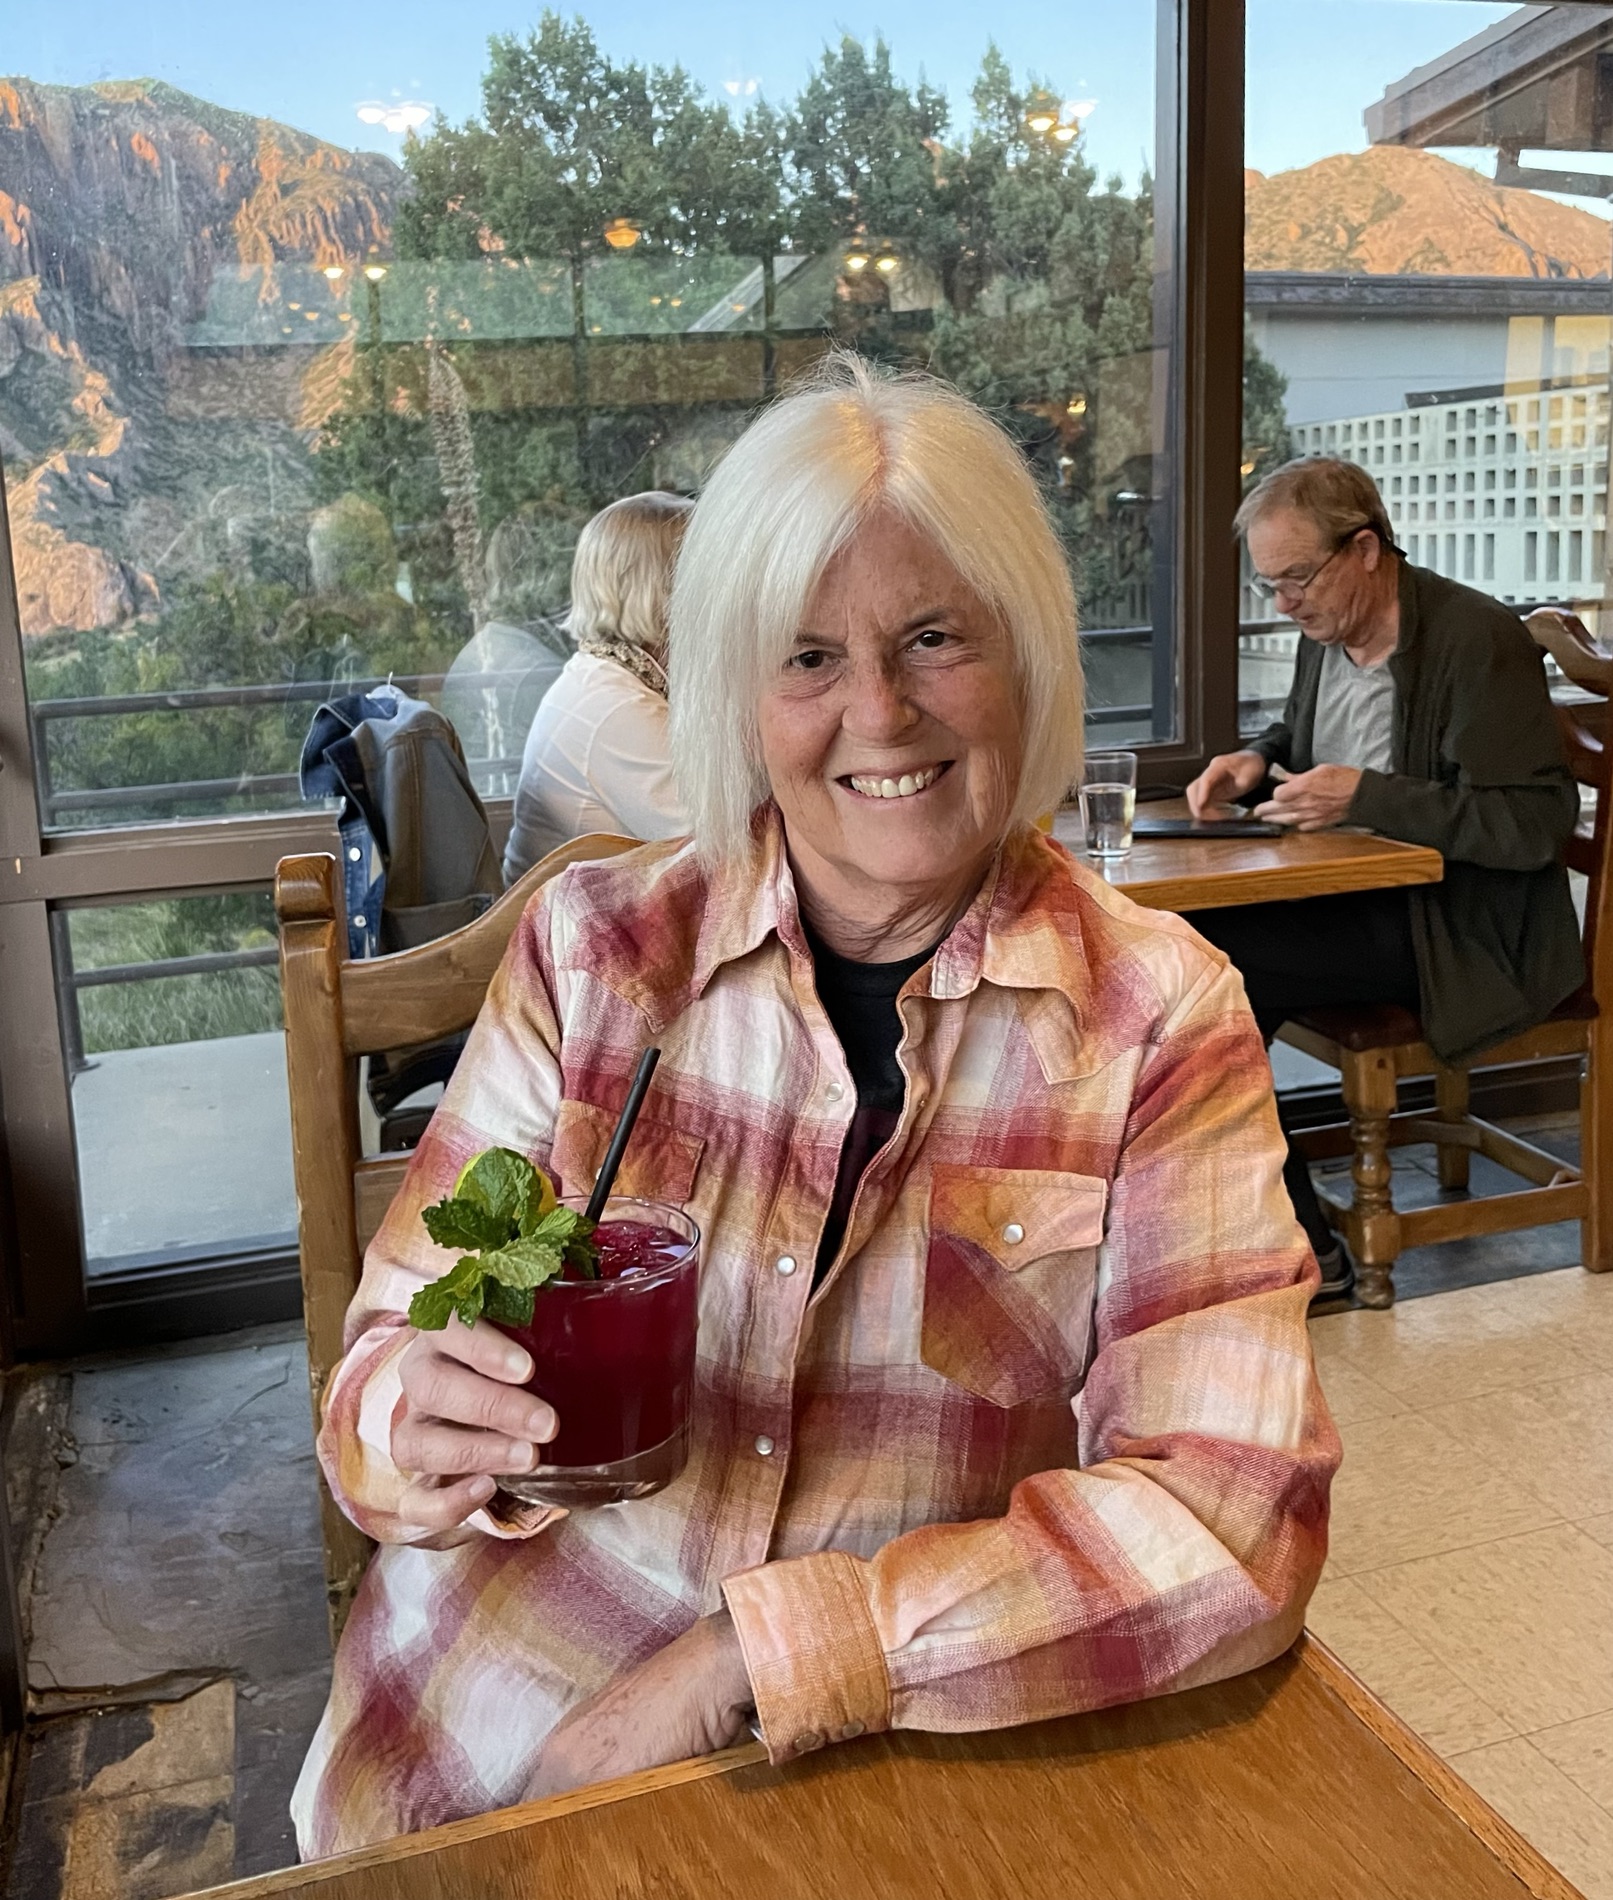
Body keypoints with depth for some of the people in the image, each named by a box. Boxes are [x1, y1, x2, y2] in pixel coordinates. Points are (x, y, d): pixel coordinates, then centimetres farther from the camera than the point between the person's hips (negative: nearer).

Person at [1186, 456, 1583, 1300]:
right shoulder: (1326, 628, 8)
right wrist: (1256, 761, 3)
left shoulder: (1478, 639, -16)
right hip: (1357, 895, 8)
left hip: (1456, 929, -8)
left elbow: (1534, 822, -20)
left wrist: (1364, 796, -24)